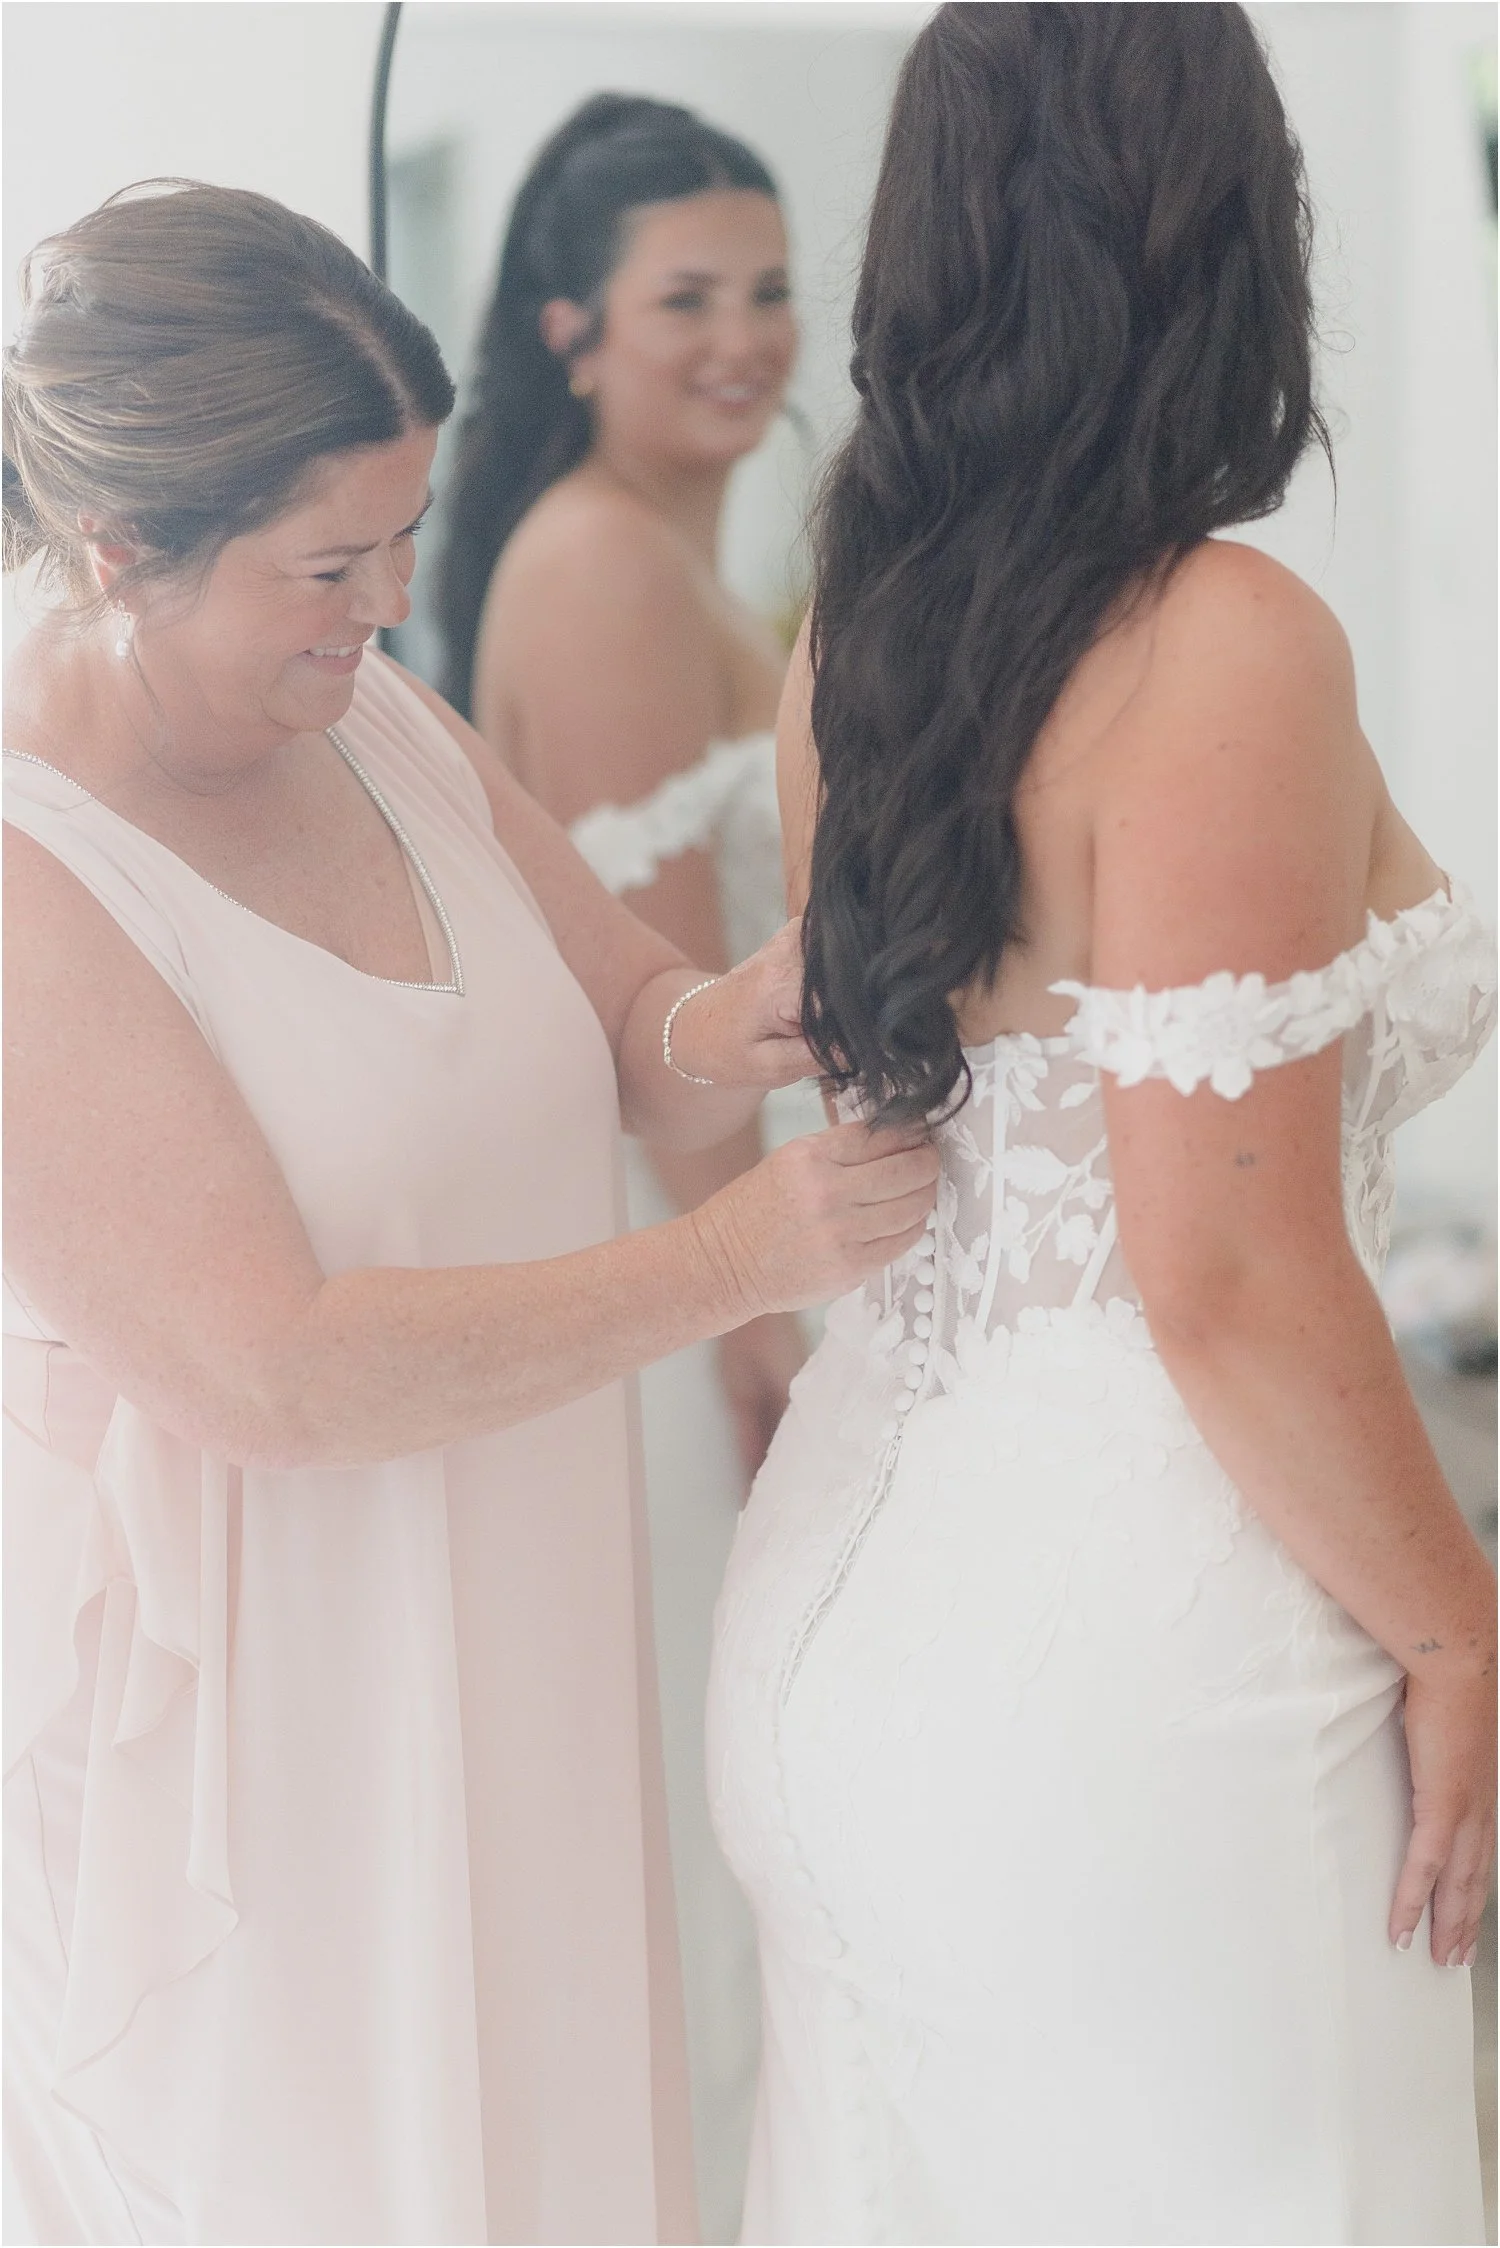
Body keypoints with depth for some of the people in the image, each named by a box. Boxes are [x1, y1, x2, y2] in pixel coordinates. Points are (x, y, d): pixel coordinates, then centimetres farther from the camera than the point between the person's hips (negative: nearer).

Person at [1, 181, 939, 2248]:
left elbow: (622, 1024, 12)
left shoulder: (382, 723, 2)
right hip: (235, 1738, -7)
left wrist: (708, 1033, -13)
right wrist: (738, 1260, -24)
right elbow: (268, 1373, -26)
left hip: (518, 1672, 7)